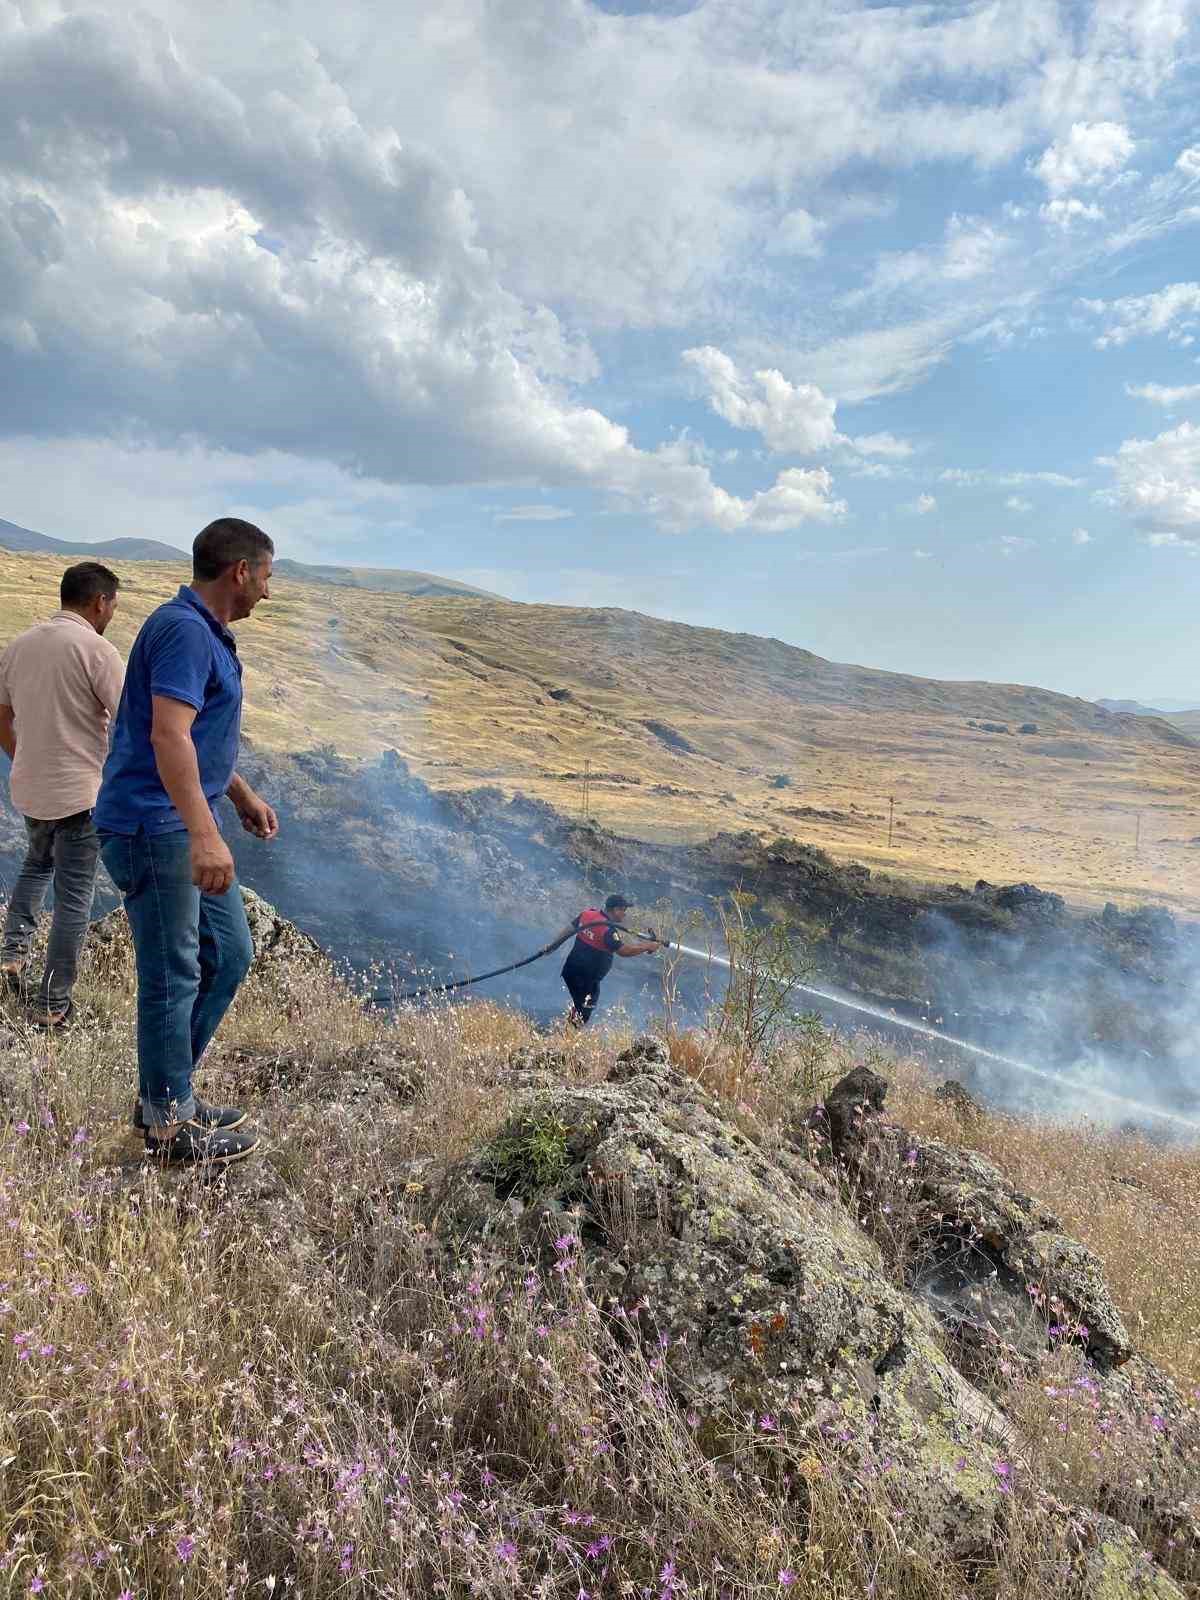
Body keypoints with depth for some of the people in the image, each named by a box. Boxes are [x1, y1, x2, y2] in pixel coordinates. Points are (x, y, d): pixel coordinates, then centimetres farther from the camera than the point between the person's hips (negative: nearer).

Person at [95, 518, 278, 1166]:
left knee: (228, 954, 15)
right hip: (155, 828, -10)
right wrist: (204, 833, -34)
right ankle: (170, 1125, 15)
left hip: (186, 829, 10)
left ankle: (165, 1094, 27)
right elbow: (168, 736, -28)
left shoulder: (207, 633, 16)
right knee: (173, 976, 0)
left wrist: (243, 795, 31)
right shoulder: (183, 629, -17)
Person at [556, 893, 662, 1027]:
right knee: (583, 1015, 4)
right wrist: (648, 947, -16)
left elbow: (570, 929, 12)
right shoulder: (608, 930, -23)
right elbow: (623, 951, -24)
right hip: (586, 977, -9)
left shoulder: (587, 914, 1)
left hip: (571, 968, 9)